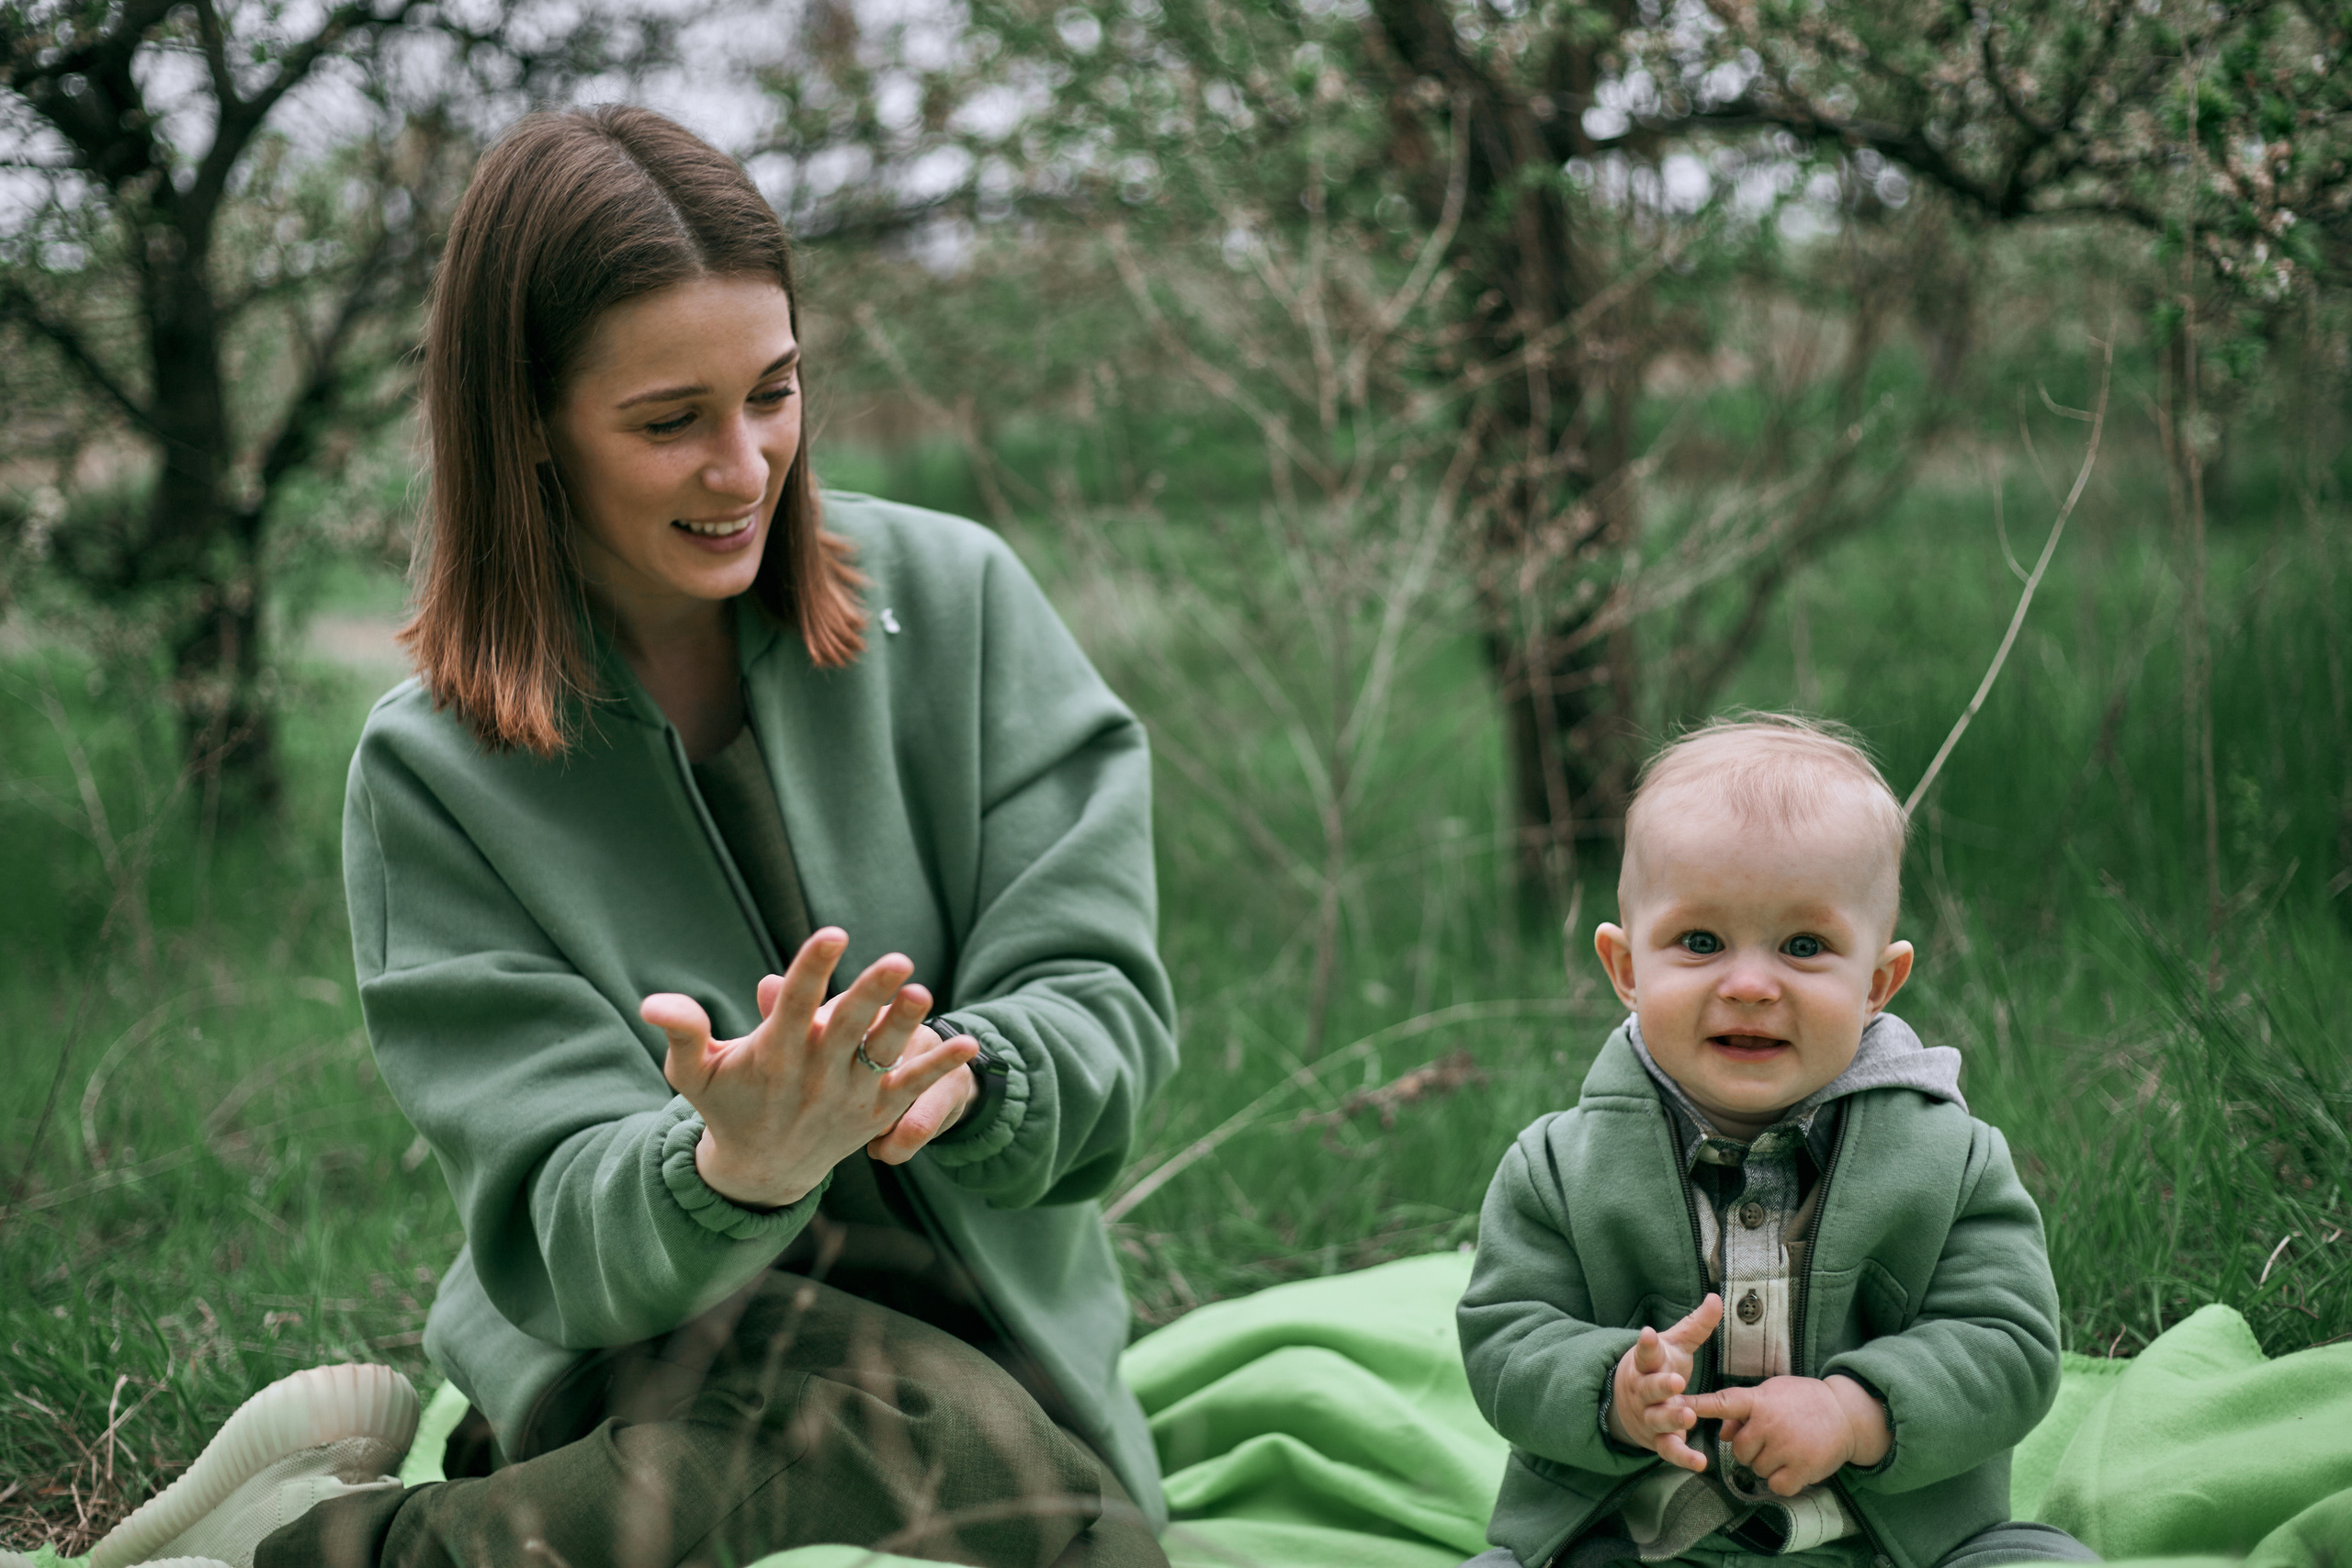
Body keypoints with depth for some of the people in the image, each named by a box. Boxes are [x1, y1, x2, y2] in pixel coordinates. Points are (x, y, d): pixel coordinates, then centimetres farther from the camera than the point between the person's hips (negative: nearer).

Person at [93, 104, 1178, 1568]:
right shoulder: (435, 770, -4)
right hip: (653, 1354, -2)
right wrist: (735, 1170, -34)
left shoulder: (954, 599, -1)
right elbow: (565, 1231, -10)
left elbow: (1108, 1003, -2)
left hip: (990, 1324, 3)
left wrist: (964, 1074, -26)